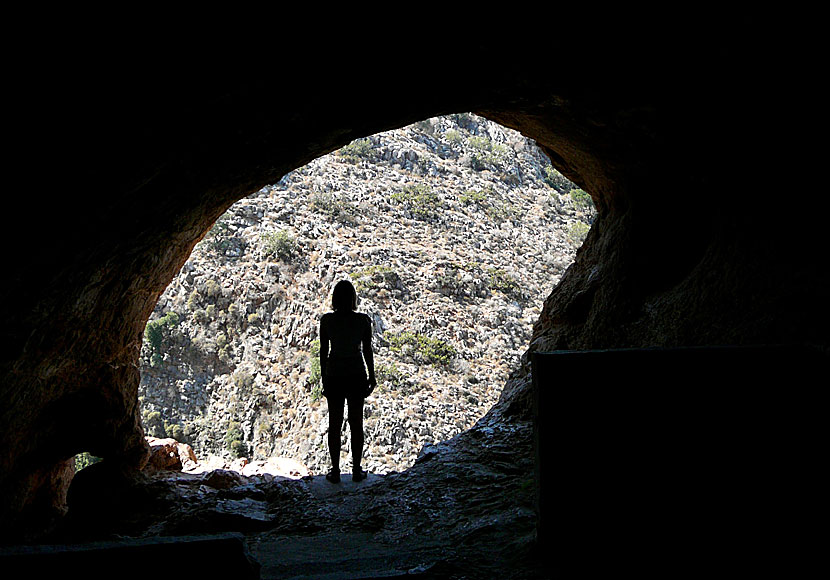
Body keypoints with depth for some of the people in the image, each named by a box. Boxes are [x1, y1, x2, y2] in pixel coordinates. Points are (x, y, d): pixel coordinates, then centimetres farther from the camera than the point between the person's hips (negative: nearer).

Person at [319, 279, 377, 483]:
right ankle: (357, 470, 14)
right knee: (356, 423, 9)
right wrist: (371, 376, 8)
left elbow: (323, 351, -2)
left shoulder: (327, 320, -6)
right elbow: (367, 350, -2)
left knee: (334, 423, 8)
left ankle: (335, 471, 10)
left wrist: (324, 378, 7)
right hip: (356, 374, 0)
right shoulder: (363, 320, -6)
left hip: (334, 375, 0)